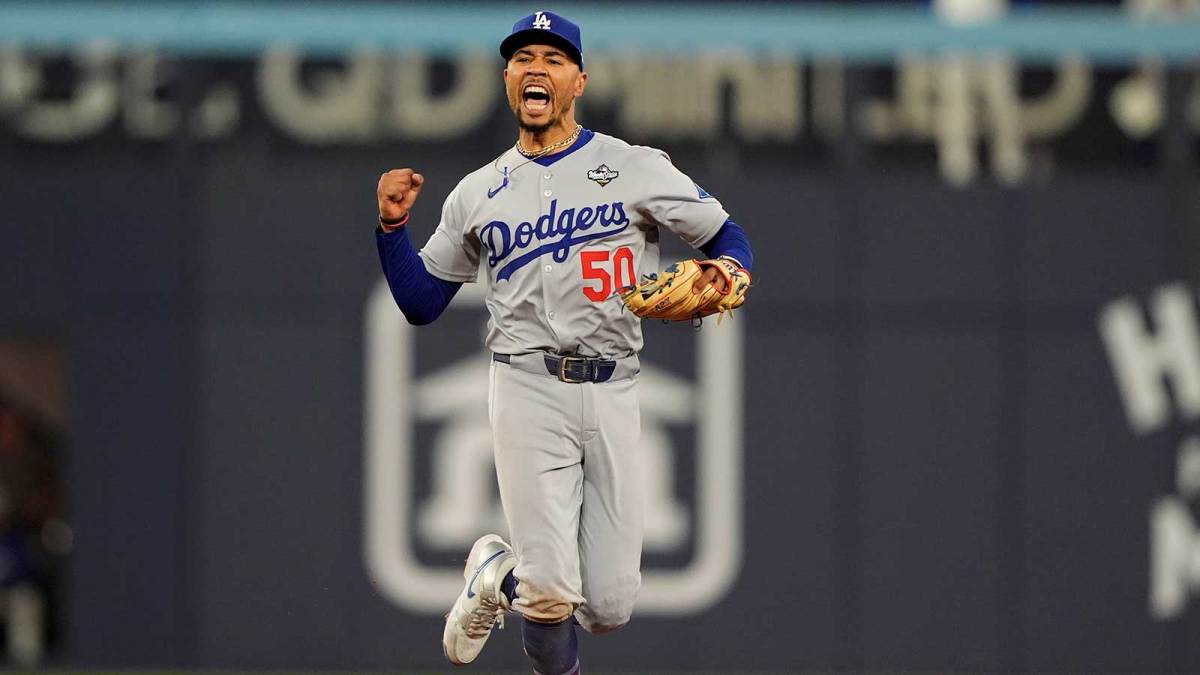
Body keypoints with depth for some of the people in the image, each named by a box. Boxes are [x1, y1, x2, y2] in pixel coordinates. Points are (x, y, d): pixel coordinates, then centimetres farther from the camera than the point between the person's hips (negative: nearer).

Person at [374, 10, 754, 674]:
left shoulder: (637, 169, 7)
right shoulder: (478, 193, 13)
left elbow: (728, 238, 7)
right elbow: (420, 303, 16)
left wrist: (724, 276, -15)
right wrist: (393, 225, 1)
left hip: (613, 394, 1)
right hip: (528, 389, -1)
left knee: (609, 606, -1)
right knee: (552, 593, -17)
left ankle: (498, 577, 28)